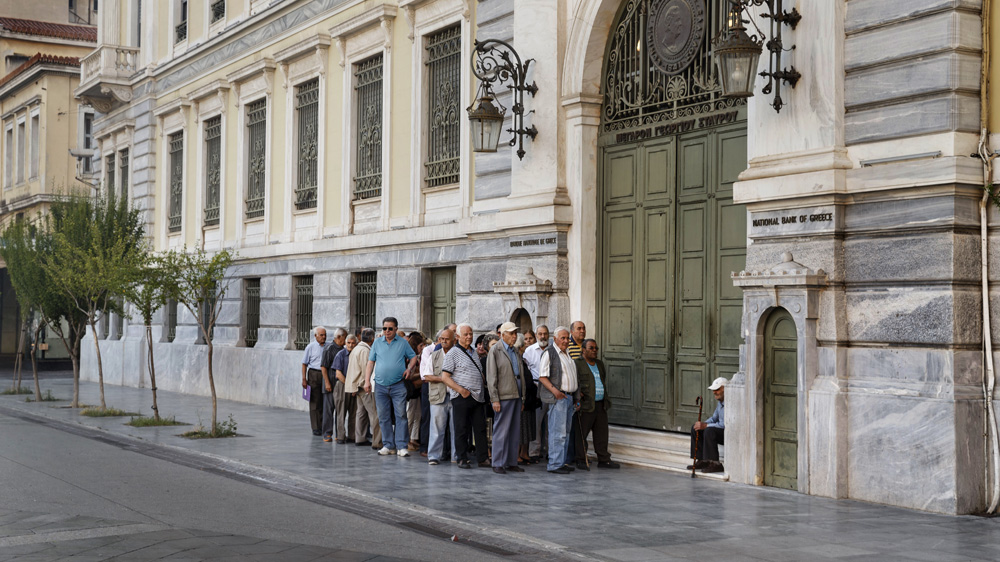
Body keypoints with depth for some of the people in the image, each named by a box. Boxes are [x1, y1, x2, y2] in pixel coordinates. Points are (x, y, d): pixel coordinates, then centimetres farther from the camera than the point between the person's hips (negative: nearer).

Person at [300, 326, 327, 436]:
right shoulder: (310, 347, -1)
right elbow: (304, 364, 1)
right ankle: (315, 428, 3)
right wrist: (304, 379, -5)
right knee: (315, 402, 0)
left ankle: (323, 426, 12)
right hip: (314, 374, -3)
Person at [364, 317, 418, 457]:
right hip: (380, 386, 2)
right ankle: (388, 445, 12)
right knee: (383, 417, 4)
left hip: (398, 386, -2)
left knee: (401, 415, -7)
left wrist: (409, 369, -4)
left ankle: (401, 446, -6)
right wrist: (367, 381, 3)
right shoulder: (377, 343, 10)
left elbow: (413, 357, 13)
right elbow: (370, 362, 11)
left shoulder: (403, 343, 6)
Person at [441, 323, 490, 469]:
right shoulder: (453, 353, -4)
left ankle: (482, 458, 12)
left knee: (480, 428, 5)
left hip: (477, 397, 6)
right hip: (461, 397, -6)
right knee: (462, 429, -2)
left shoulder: (474, 353, 18)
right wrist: (461, 390, -18)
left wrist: (485, 380, 8)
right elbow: (445, 377, -10)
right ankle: (462, 459, 5)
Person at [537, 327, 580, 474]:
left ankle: (562, 462, 15)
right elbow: (542, 376, -13)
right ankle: (555, 464, -8)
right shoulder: (549, 354, -6)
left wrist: (576, 398, 20)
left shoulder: (568, 355, 20)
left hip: (569, 397, 9)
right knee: (557, 432, -10)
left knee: (565, 432, 10)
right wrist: (554, 390, -26)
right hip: (557, 398, -9)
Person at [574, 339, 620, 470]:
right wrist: (577, 392, -19)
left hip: (601, 405, 7)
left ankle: (604, 460, 15)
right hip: (586, 405, -7)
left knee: (602, 433, 8)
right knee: (582, 434, -1)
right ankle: (581, 460, 7)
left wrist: (606, 398, 17)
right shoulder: (578, 364, -5)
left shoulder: (600, 364, 18)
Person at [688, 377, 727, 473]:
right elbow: (714, 418, 21)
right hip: (722, 433, 10)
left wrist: (706, 425, -25)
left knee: (709, 431, -32)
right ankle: (703, 461, 5)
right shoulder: (720, 401, 11)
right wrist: (702, 424, -1)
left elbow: (726, 424, -28)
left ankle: (715, 464, -24)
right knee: (695, 428, 5)